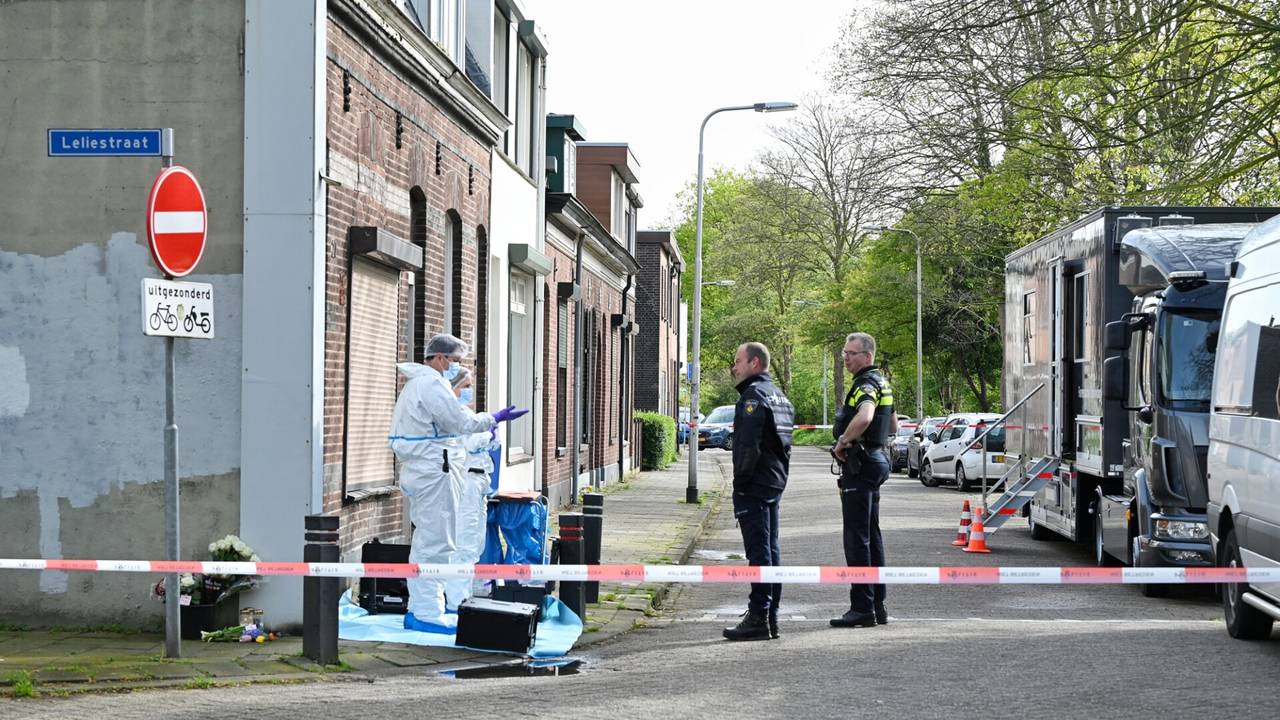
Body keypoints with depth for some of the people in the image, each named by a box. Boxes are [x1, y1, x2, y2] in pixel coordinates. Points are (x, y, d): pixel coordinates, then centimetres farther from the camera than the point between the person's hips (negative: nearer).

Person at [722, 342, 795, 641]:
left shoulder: (754, 395, -14)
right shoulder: (780, 396, 18)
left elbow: (748, 445, -22)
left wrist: (740, 480, -14)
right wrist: (780, 477, 19)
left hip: (754, 486, -10)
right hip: (775, 484, 10)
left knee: (759, 552, -9)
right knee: (771, 549, 12)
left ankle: (757, 619, -9)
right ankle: (771, 618, 16)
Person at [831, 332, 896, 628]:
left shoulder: (865, 384, -16)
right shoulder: (882, 383, 16)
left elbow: (864, 416, -37)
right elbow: (893, 426, 29)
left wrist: (843, 441, -24)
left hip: (859, 467, -11)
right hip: (876, 461, 11)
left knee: (857, 537, -9)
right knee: (871, 535, 14)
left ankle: (862, 608, -9)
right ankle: (877, 604, 18)